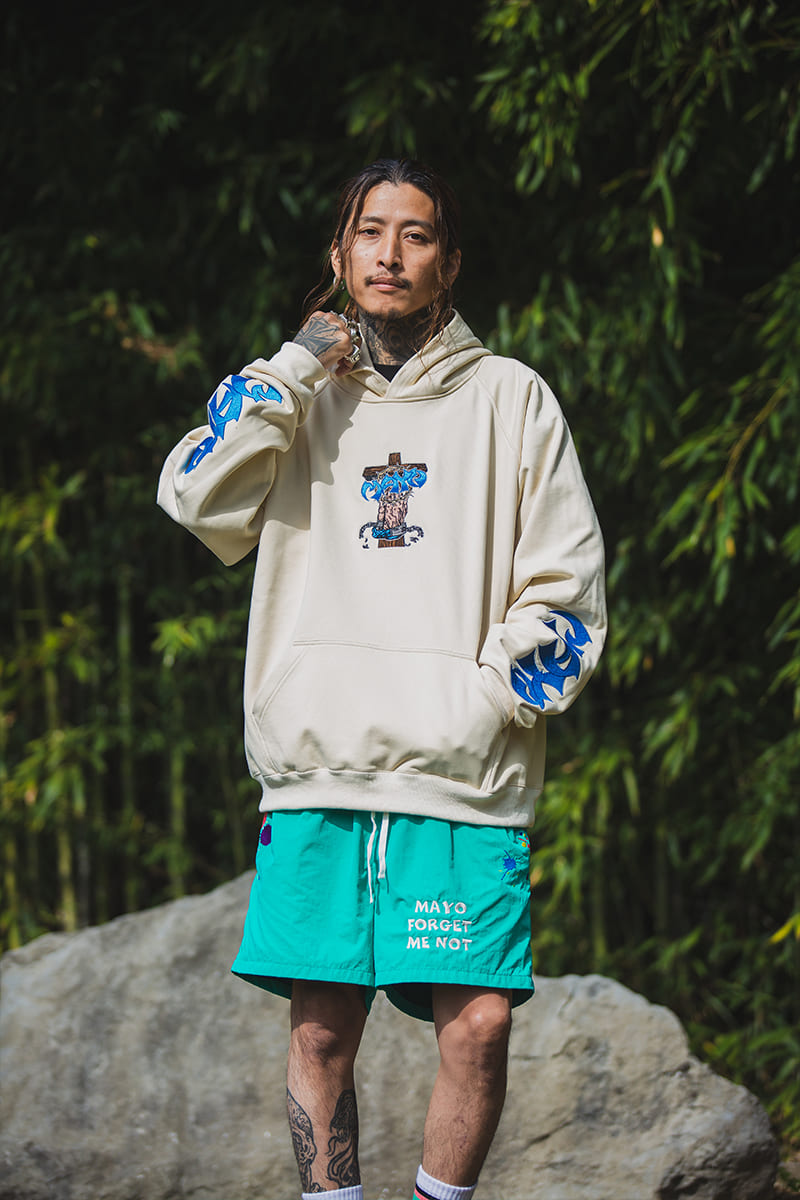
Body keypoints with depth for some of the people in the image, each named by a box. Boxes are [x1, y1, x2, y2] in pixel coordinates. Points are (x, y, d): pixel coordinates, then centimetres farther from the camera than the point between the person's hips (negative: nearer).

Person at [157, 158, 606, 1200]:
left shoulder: (511, 398, 12)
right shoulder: (297, 395, 17)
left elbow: (568, 584, 8)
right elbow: (200, 499, -2)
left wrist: (492, 692, -6)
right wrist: (300, 365, 0)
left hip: (464, 773, -1)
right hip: (317, 768, 1)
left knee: (478, 1022, -10)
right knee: (321, 1029, 0)